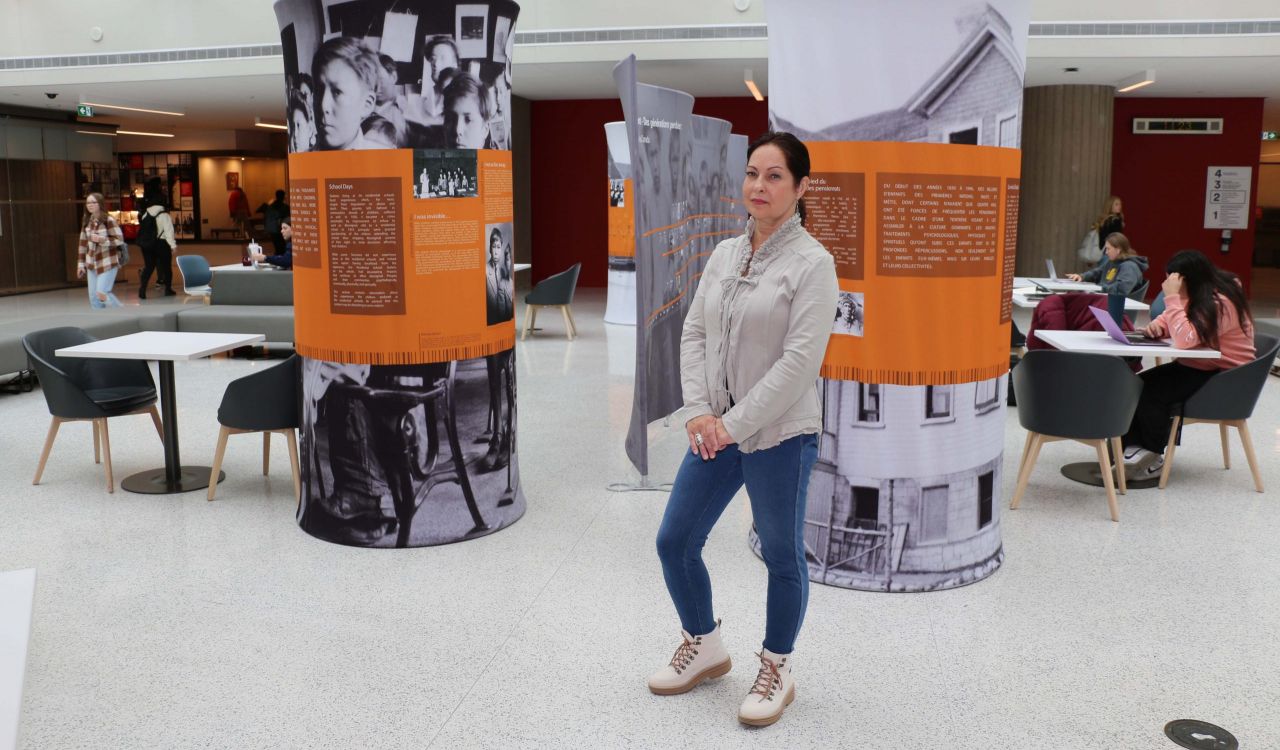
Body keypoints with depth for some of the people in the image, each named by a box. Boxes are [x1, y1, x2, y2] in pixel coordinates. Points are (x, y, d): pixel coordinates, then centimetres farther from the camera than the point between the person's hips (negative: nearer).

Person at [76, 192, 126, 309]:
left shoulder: (108, 220, -11)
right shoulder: (87, 221, 7)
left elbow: (120, 239, -12)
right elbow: (83, 243, 11)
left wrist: (101, 239, -25)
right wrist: (81, 264, 11)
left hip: (107, 263, -6)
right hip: (92, 264, 6)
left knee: (102, 293, -15)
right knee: (93, 297, 4)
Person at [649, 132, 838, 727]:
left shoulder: (812, 262, -12)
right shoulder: (724, 254, 7)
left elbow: (800, 359, -18)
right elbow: (693, 333, 7)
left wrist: (734, 422, -17)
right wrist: (698, 411, -7)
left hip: (779, 437, -6)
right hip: (717, 430, 6)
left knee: (782, 556, 10)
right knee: (674, 542, 12)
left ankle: (777, 671, 31)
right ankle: (704, 647, 35)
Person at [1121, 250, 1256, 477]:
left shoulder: (1221, 304, -24)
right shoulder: (1199, 296, 5)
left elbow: (1185, 339, -35)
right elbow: (1174, 323, 17)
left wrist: (1172, 297, -31)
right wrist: (1157, 325, -8)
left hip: (1224, 376, -9)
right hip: (1198, 366, 9)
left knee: (1150, 393, -23)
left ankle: (1153, 457, -5)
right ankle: (1133, 446, -7)